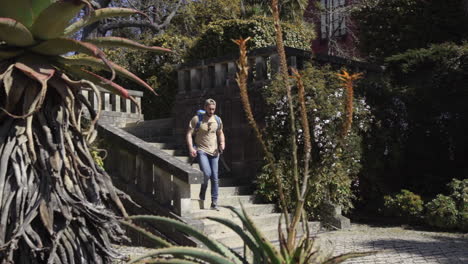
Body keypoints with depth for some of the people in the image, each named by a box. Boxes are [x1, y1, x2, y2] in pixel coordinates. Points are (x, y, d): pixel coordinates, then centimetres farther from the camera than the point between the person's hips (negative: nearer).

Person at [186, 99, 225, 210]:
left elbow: (220, 133, 21)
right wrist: (191, 147, -18)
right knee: (206, 173, -20)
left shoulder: (217, 120, 7)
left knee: (214, 177, 0)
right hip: (201, 151, -4)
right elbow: (189, 134, -5)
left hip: (214, 151, 4)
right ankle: (202, 194, 8)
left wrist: (222, 143, 1)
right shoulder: (197, 119, -5)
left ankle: (214, 202, 8)